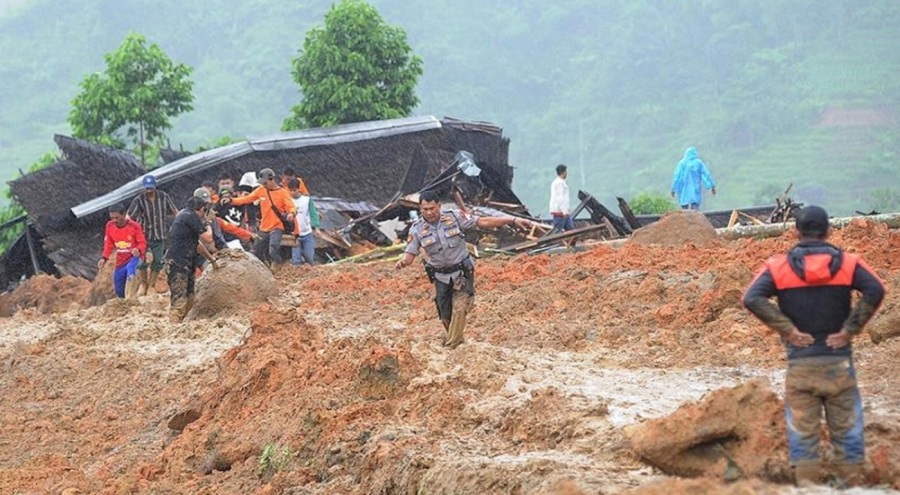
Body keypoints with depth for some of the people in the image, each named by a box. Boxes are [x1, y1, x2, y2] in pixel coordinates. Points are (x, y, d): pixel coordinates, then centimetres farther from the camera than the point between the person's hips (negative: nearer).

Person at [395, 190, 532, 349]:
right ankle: (457, 341, 33)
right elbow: (410, 254, -9)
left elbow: (483, 222, -11)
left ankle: (451, 348, -7)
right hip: (441, 276, 2)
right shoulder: (417, 229, -10)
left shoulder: (454, 217, -12)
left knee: (459, 309, -14)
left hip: (462, 273, -2)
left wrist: (513, 220, -15)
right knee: (445, 315, 10)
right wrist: (403, 262, -35)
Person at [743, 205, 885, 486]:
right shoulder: (847, 264, 0)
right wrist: (850, 329, -9)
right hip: (839, 362, 0)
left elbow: (752, 298, -14)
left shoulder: (779, 267, -1)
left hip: (800, 365, 0)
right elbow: (875, 290, -15)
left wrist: (788, 330, -9)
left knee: (803, 432, 5)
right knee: (846, 430, 8)